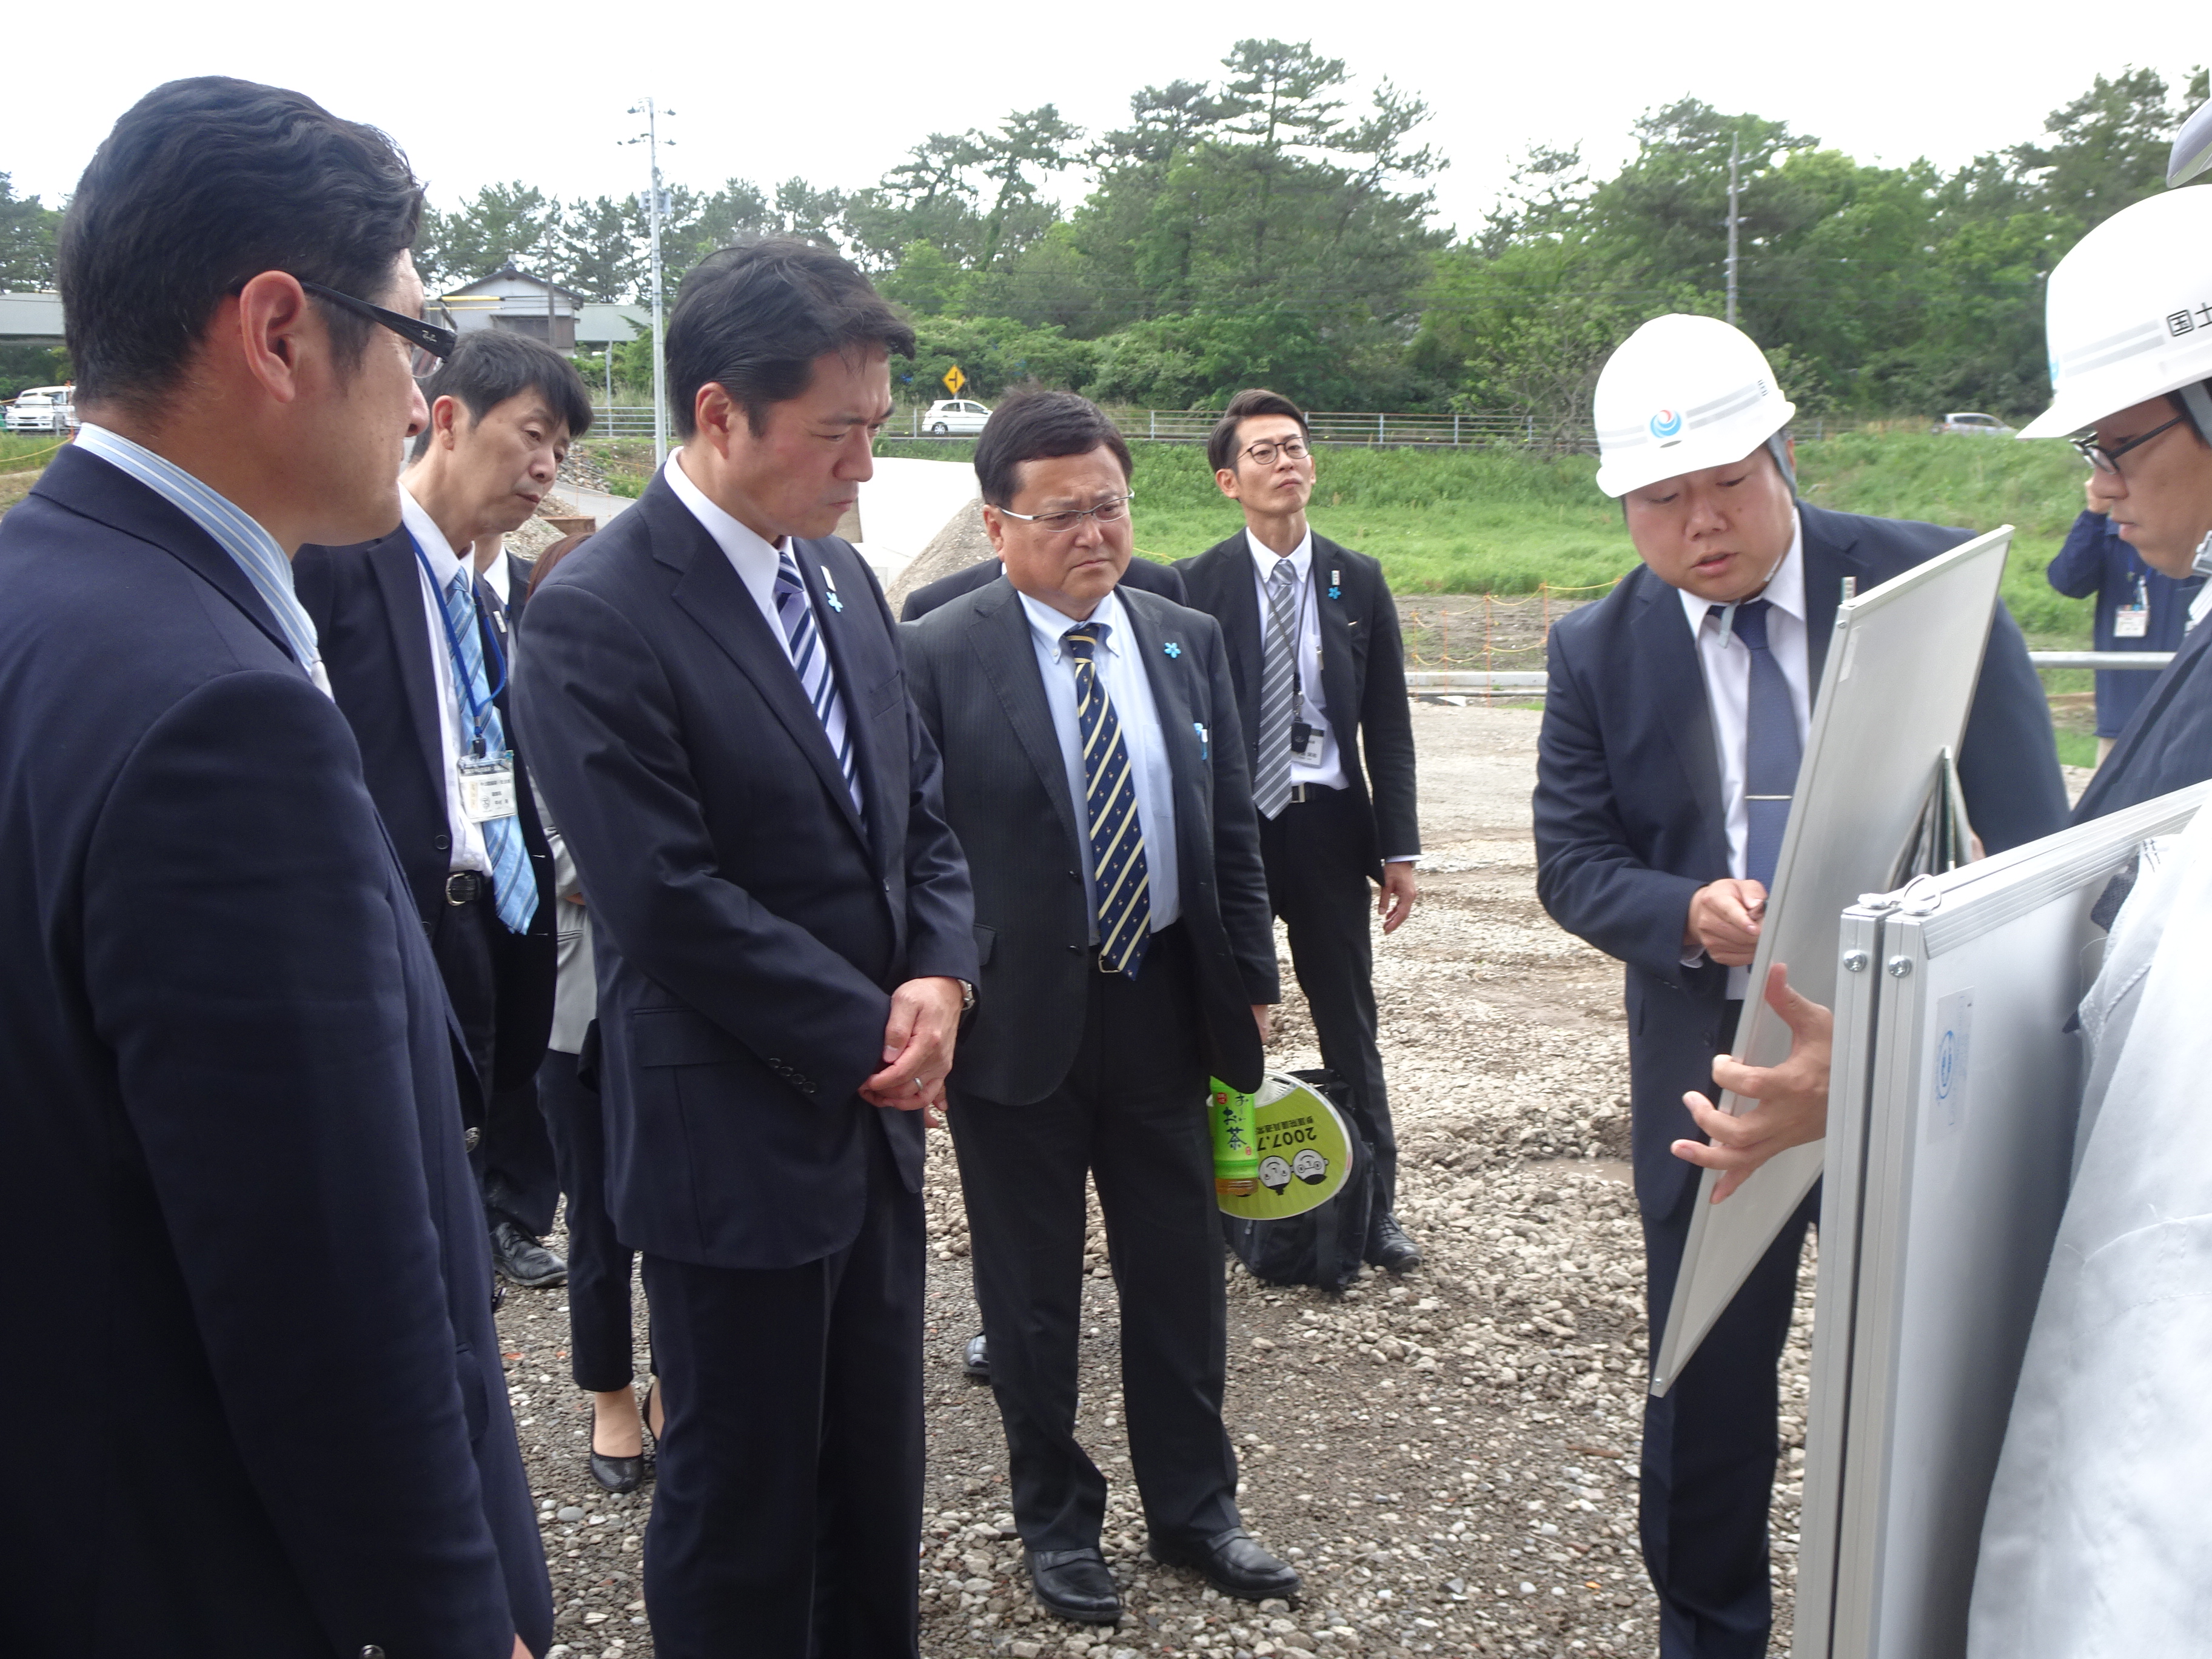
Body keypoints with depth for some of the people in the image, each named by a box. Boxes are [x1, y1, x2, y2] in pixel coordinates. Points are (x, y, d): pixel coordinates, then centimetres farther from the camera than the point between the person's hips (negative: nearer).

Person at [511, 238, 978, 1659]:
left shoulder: (843, 577, 7)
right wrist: (874, 1034, -13)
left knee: (878, 1480, 20)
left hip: (874, 1116, 7)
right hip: (737, 1145, -7)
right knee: (743, 1504, 11)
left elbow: (921, 807, 12)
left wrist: (941, 978, -5)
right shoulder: (594, 620, -17)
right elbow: (669, 901, -22)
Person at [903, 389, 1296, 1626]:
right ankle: (1058, 1518, 33)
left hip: (1165, 1007, 4)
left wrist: (1254, 980, 7)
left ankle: (1195, 1505, 35)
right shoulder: (936, 659, -10)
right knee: (1033, 1292, 12)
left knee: (1182, 1271, 16)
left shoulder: (1189, 642, 6)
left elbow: (1233, 829, 9)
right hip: (1019, 1019, -4)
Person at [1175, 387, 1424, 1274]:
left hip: (1330, 824, 2)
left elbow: (1388, 724, 6)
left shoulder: (1358, 581, 5)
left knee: (1349, 1022, 9)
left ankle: (1374, 1203, 19)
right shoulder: (1197, 585, -3)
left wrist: (1399, 847, 1)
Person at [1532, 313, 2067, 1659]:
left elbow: (2028, 832, -9)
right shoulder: (1598, 650, -3)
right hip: (1714, 1060, 1)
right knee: (1707, 1380, 14)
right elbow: (1575, 864, -1)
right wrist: (1689, 915, -23)